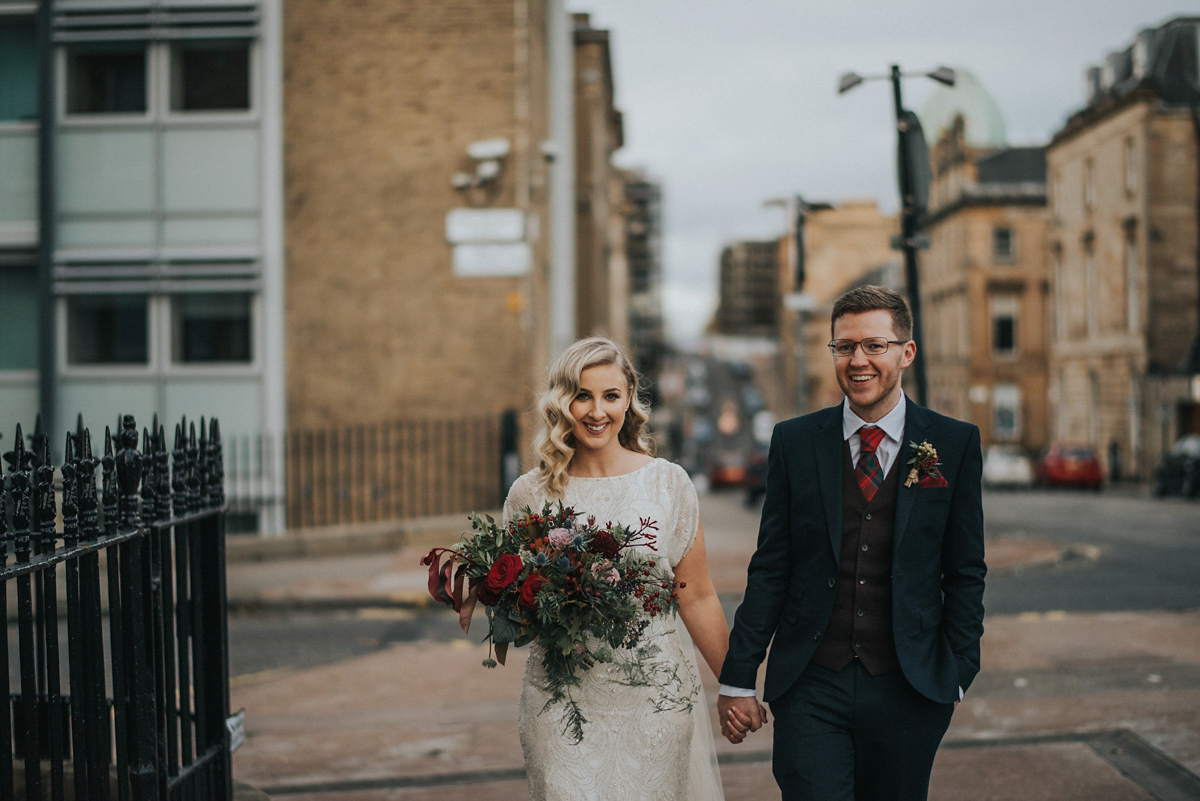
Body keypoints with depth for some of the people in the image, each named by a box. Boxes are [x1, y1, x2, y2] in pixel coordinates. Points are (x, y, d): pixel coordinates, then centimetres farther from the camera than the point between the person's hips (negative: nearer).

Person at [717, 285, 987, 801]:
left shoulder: (955, 444, 2)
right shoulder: (794, 443, 3)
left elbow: (965, 571, 5)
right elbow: (770, 569, 3)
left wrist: (958, 675, 1)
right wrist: (738, 679, 1)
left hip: (909, 691, 1)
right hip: (810, 686, 0)